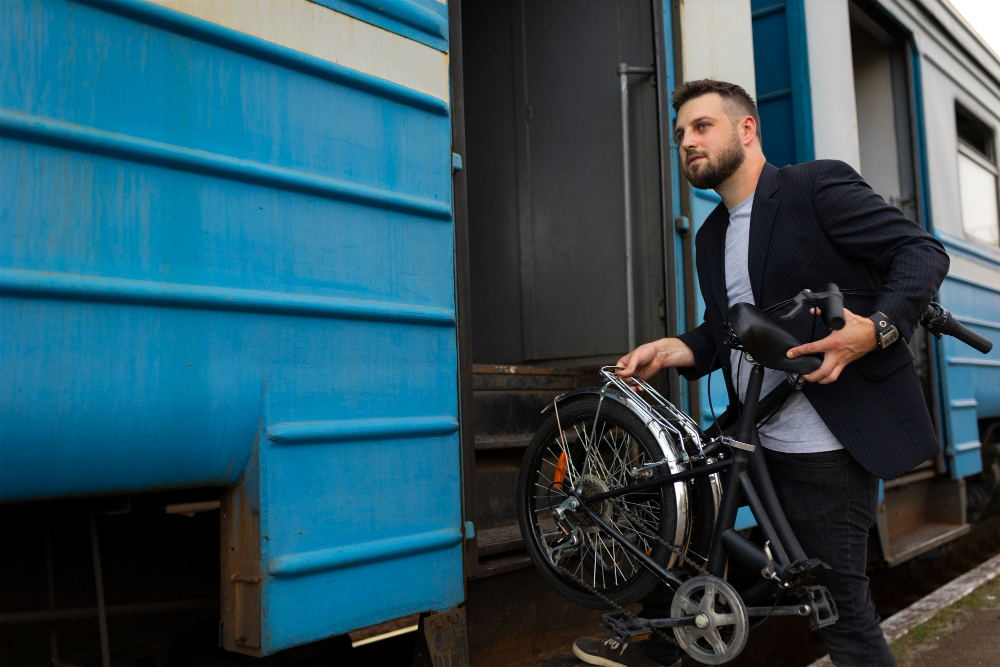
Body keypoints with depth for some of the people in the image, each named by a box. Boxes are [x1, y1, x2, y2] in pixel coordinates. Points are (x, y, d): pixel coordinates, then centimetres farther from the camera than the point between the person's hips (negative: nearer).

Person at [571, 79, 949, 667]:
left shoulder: (818, 185, -7)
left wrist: (877, 327, -27)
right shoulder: (712, 237, 16)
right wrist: (669, 350, -2)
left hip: (827, 448, -7)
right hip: (753, 438, 8)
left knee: (840, 603, -1)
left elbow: (924, 251, -10)